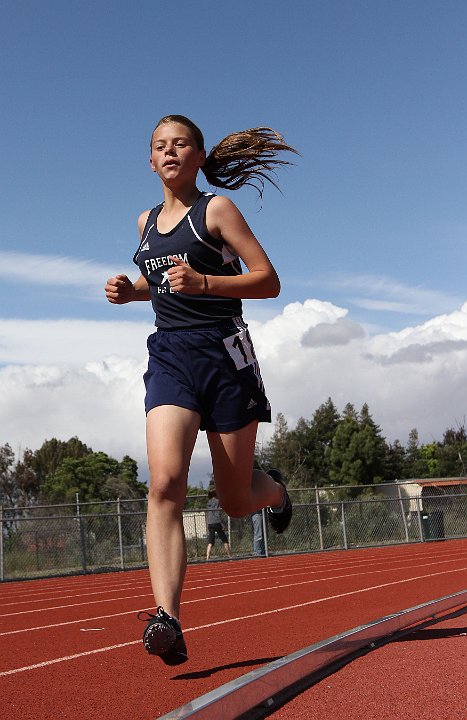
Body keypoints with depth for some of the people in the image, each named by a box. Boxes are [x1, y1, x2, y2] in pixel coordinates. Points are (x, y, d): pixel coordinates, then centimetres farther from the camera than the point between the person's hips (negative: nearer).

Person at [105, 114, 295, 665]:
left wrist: (201, 282, -19)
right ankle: (167, 620, -27)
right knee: (165, 482, -21)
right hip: (169, 355, 4)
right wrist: (129, 290, 10)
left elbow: (269, 282, -5)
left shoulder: (216, 209, 0)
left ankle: (272, 488, 42)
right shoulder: (147, 221, 16)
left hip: (223, 351, -3)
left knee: (236, 501, 5)